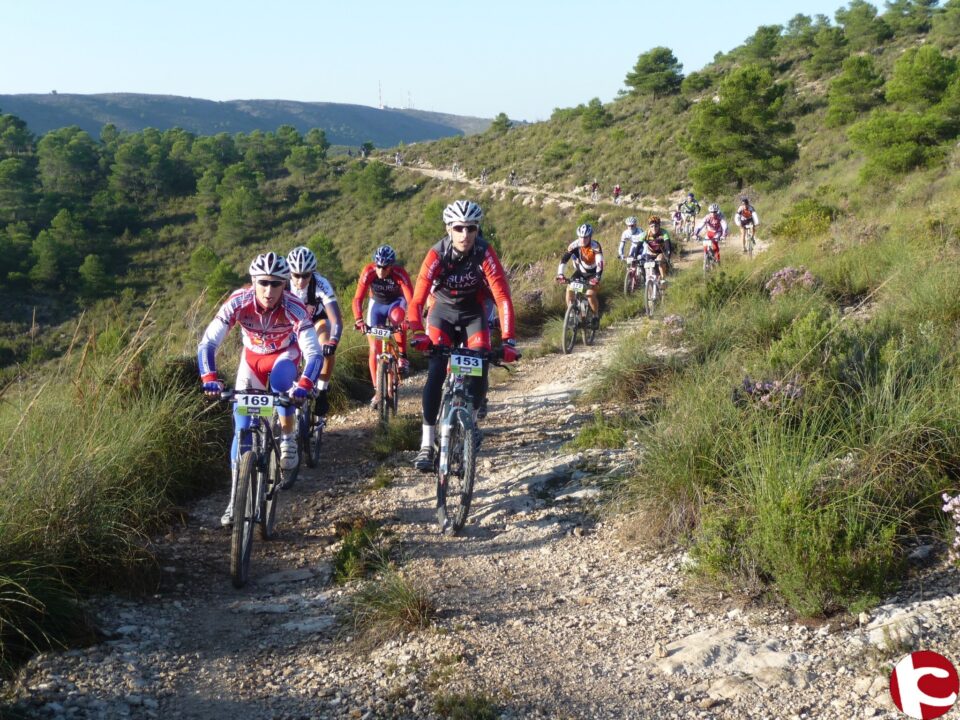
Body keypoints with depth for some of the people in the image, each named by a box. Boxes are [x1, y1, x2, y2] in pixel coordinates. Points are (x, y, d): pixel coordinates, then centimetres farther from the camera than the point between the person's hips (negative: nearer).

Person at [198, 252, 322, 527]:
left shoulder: (294, 308, -34)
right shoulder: (238, 302, -31)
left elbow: (314, 353, -39)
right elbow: (207, 343, -33)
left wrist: (303, 386, -56)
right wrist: (210, 378, -49)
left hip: (284, 354, -1)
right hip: (252, 357, 1)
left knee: (281, 378, -37)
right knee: (243, 428, -5)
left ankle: (288, 437, -13)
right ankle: (236, 499, 4)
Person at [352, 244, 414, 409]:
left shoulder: (400, 274, -31)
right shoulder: (368, 272, -28)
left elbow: (411, 300, -37)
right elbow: (358, 298, -31)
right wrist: (359, 320, -46)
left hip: (396, 302, -1)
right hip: (377, 304, 2)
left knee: (397, 317, -38)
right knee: (375, 349, -4)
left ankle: (403, 358, -21)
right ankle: (377, 391, 5)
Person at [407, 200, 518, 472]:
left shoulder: (485, 254, -25)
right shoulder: (436, 255, -26)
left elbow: (503, 297, -29)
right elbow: (417, 299, -30)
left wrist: (508, 340, -38)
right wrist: (417, 334, -45)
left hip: (473, 314, 1)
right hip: (442, 313, -1)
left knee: (479, 374, -13)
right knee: (435, 375, -16)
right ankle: (427, 444, -13)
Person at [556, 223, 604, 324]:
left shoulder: (595, 246, -27)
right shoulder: (574, 245, -21)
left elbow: (600, 263, -37)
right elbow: (564, 259, -27)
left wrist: (597, 277, -52)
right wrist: (560, 274, -40)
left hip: (592, 273, -3)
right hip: (580, 271, 3)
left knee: (590, 294, -22)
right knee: (569, 289, -17)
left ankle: (596, 316, 1)